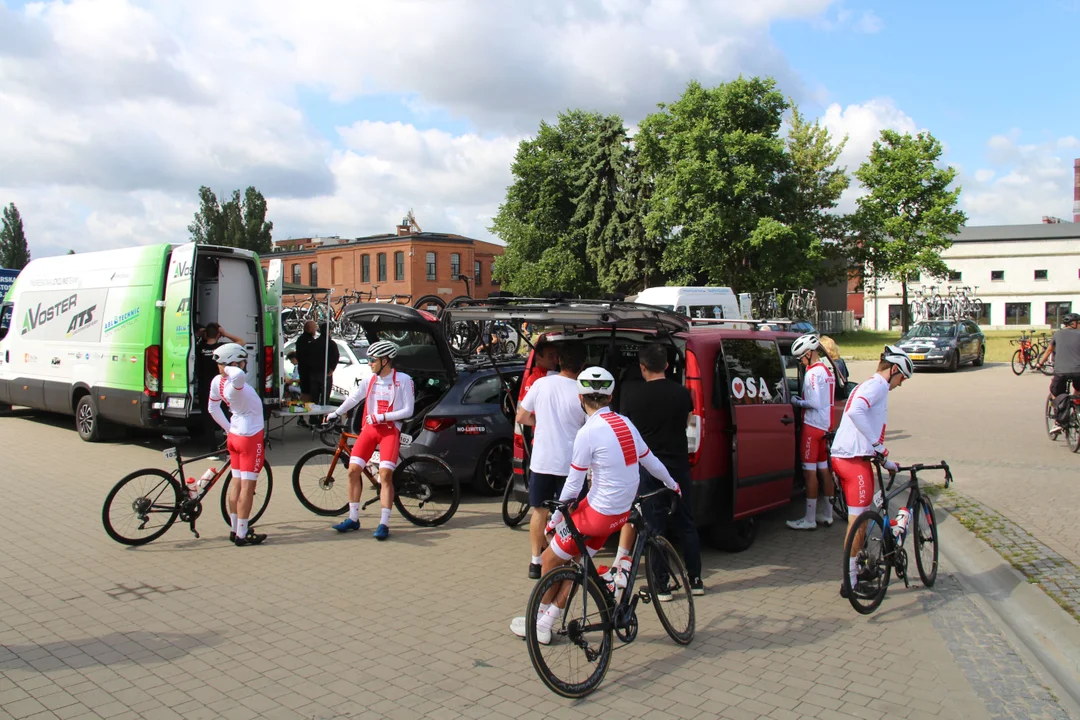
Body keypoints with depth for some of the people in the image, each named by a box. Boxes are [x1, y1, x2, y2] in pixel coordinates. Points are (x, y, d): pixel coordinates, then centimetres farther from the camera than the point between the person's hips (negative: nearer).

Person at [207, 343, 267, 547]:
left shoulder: (218, 382, 0)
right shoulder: (235, 385, -27)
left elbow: (212, 408, 14)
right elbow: (239, 375, -52)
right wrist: (229, 370, -29)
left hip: (235, 436, 9)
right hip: (250, 438, -9)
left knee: (236, 483, 16)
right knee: (247, 487, -2)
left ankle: (235, 530, 25)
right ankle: (242, 535, 4)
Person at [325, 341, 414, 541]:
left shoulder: (403, 380, -6)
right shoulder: (369, 379, 6)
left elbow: (408, 411, -8)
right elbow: (353, 398, 17)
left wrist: (381, 416, -14)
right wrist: (335, 414, 20)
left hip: (390, 429, -4)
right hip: (370, 428, 4)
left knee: (385, 474, -15)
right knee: (353, 470, -4)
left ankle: (384, 524, -7)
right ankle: (353, 519, 9)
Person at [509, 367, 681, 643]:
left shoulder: (588, 433, -19)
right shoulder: (625, 423, 2)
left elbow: (573, 486, -14)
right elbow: (650, 461, 13)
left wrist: (554, 519, -1)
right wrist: (672, 484, 32)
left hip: (597, 512, -8)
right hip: (622, 513, 8)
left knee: (550, 559, 10)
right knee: (575, 561, 20)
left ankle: (540, 623, 24)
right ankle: (548, 621, 28)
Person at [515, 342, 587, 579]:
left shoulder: (542, 384, -5)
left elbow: (521, 417, 4)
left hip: (541, 461, 2)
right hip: (570, 463, -2)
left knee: (539, 511, 16)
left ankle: (535, 562, 21)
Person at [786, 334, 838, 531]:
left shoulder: (813, 372, -16)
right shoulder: (826, 371, 14)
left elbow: (815, 403, -22)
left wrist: (797, 402, -7)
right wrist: (802, 399, 10)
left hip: (813, 426, -10)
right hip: (826, 426, 10)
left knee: (810, 472, -5)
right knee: (824, 470, 14)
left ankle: (809, 519, -2)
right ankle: (827, 514, 22)